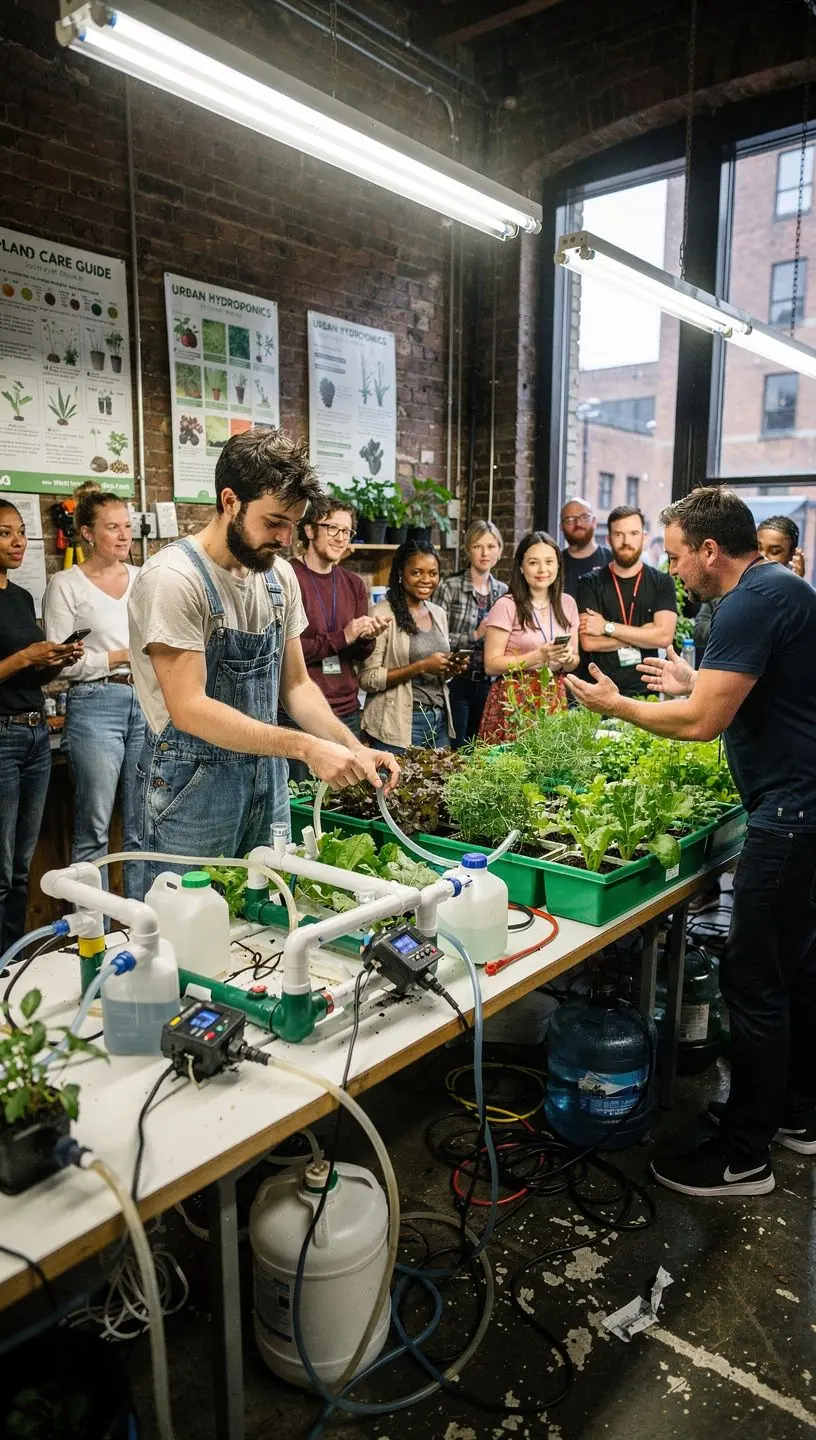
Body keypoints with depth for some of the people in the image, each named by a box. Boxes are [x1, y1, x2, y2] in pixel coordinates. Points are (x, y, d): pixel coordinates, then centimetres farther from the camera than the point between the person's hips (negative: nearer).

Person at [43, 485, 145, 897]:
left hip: (147, 702, 5)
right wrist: (121, 657, -9)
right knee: (93, 828, 1)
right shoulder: (66, 584, -1)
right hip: (95, 706, -4)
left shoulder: (143, 579, 13)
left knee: (143, 826, 9)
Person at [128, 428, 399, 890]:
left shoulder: (280, 575, 4)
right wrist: (305, 747, -28)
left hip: (268, 778, 7)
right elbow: (189, 708, -24)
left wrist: (353, 748, -6)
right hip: (193, 786, -6)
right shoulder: (173, 578, -18)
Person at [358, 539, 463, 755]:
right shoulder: (383, 614, -10)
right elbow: (368, 679, -15)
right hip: (399, 725, -6)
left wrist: (451, 669, 0)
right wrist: (421, 666, -19)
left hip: (439, 720, 7)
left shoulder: (438, 614, 12)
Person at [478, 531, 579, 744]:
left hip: (554, 700, 4)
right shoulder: (507, 606, -7)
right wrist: (538, 656, -18)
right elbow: (491, 665, -10)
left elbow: (574, 662, 16)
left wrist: (568, 658, -6)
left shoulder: (567, 604, 9)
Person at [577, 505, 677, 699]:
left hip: (646, 690, 1)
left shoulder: (662, 582, 4)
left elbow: (664, 636, -10)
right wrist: (644, 634, -8)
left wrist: (608, 627, -12)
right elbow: (588, 642, -10)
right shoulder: (590, 583, 2)